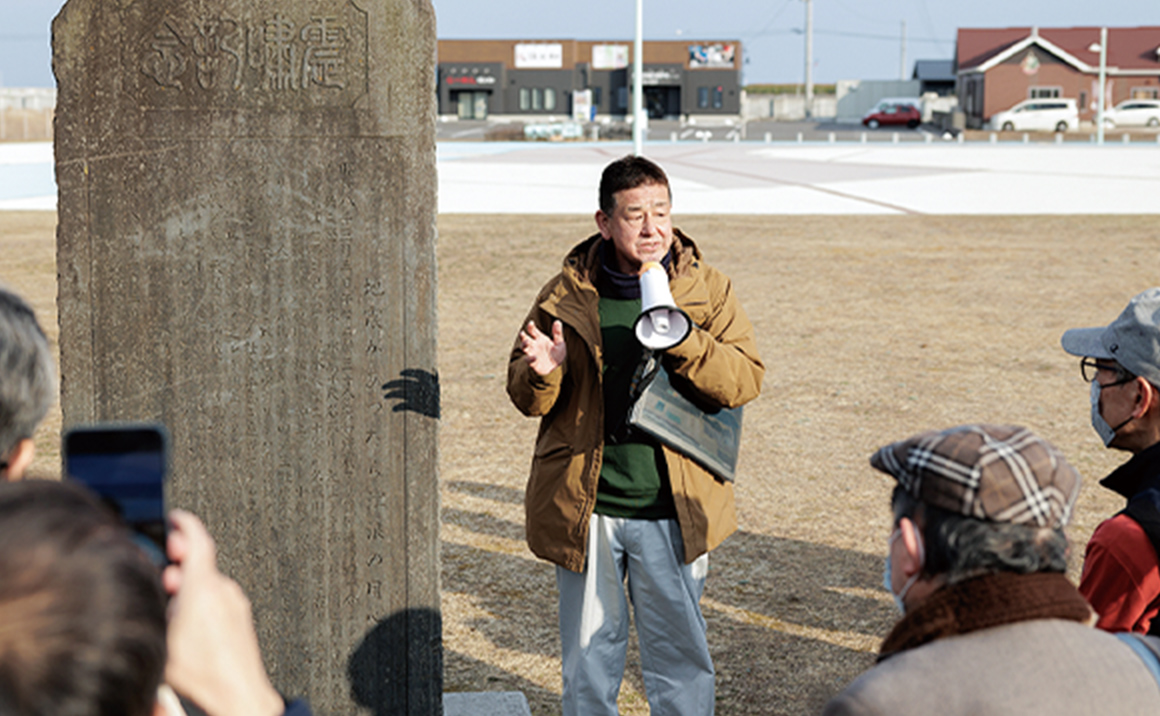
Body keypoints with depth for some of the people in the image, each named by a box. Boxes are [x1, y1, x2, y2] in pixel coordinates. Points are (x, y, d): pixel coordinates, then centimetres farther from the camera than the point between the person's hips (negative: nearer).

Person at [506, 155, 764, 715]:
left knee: (679, 651, 9)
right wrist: (543, 372, -19)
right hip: (585, 509, 1)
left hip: (671, 511, 0)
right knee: (589, 652, 13)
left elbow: (744, 379, -8)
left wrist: (681, 340, -24)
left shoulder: (706, 290, 0)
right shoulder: (567, 294, 1)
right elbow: (524, 397, 5)